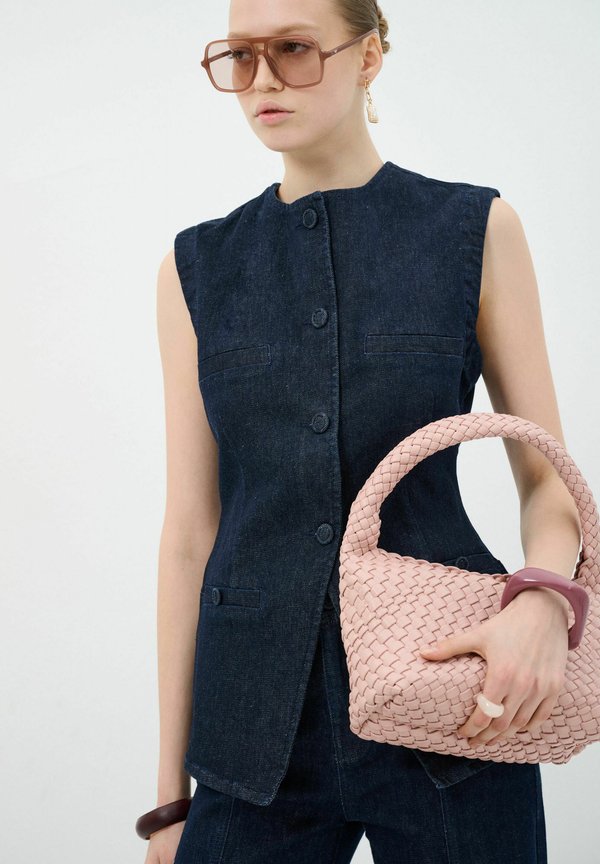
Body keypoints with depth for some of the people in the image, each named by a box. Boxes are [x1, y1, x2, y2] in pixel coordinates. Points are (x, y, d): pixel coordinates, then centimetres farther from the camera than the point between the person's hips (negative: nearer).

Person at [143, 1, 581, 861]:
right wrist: (171, 788, 4)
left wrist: (543, 600, -20)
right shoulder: (198, 267, 5)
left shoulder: (478, 230, 0)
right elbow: (190, 528, 4)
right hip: (258, 721, 2)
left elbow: (548, 475, 2)